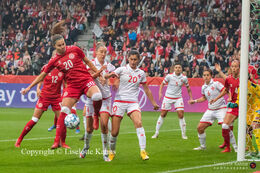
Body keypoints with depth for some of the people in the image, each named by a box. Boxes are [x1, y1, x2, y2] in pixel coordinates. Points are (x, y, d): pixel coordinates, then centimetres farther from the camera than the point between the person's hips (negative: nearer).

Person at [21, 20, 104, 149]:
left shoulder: (74, 50, 1)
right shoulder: (54, 61, 4)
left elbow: (87, 61, 15)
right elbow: (43, 75, 12)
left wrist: (98, 72, 13)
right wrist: (29, 87, 11)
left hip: (86, 80, -1)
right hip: (72, 85, 1)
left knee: (97, 96, -32)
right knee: (64, 110, -12)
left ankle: (97, 116, 0)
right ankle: (57, 141, -6)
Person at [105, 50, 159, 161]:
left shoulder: (141, 73, 10)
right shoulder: (122, 69, 0)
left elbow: (146, 89, 20)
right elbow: (106, 76, -12)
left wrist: (153, 103, 20)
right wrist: (111, 74, -35)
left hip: (133, 103, 1)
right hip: (119, 101, -1)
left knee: (138, 123, -25)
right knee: (114, 131, -3)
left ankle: (143, 151, -25)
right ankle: (112, 152, 23)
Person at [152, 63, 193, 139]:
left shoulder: (184, 78, -5)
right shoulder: (169, 76, -10)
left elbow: (188, 87, 10)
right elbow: (162, 83, 3)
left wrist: (191, 98, 7)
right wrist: (160, 92, -11)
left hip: (178, 98, 1)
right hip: (168, 97, -1)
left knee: (181, 114, -10)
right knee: (163, 114, 2)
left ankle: (183, 134, 2)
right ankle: (156, 132, 13)